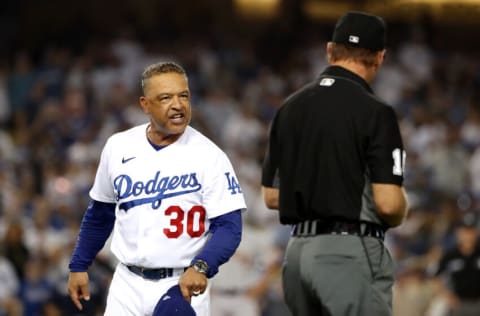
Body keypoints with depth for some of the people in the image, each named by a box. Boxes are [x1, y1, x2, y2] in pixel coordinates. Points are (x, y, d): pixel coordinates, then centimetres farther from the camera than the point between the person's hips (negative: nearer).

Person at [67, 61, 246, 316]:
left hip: (183, 287, -3)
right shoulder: (118, 147, 4)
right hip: (128, 285, 3)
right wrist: (79, 266, 17)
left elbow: (229, 227, -13)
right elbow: (100, 213, 18)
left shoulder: (209, 157, -8)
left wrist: (200, 267, -30)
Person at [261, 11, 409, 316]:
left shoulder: (289, 107, 11)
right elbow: (388, 203, -15)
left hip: (297, 251, 7)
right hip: (351, 253, -7)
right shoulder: (374, 112, -10)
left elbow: (272, 197, 14)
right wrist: (399, 214, 7)